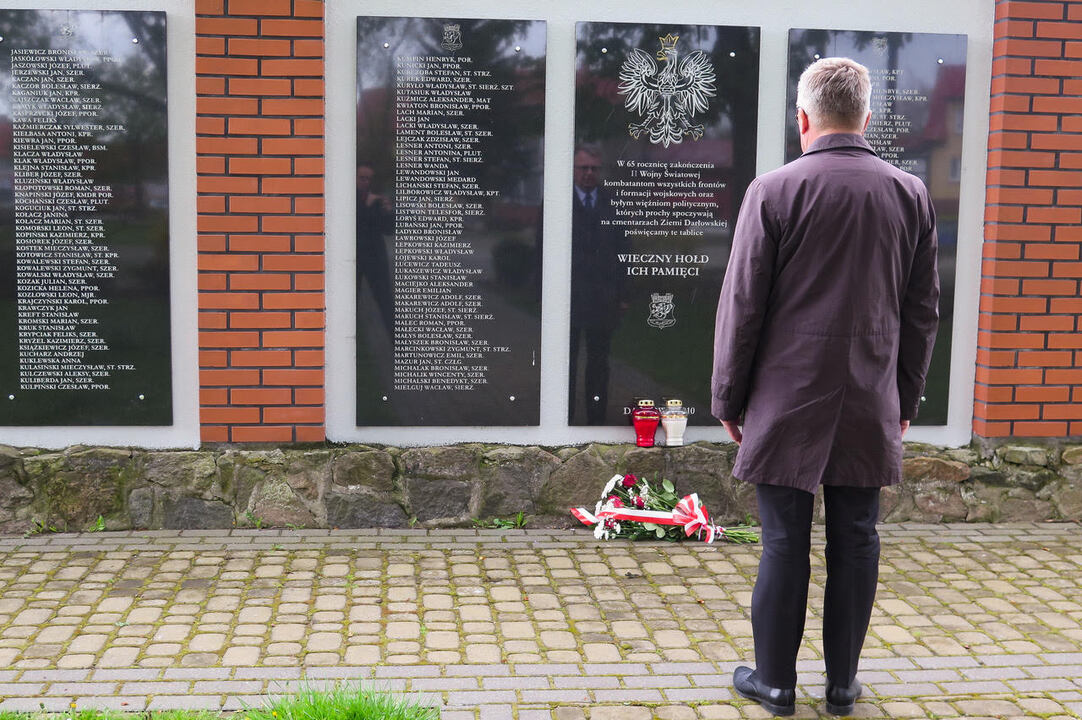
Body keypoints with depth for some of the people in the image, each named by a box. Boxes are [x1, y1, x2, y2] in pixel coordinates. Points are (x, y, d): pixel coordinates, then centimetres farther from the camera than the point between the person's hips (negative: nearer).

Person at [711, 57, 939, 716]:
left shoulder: (774, 191, -9)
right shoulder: (912, 195, 3)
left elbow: (742, 307, -7)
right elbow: (923, 310, 8)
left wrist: (729, 397, 3)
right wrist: (907, 395, 18)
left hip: (788, 402, -3)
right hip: (871, 406, 3)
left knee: (786, 543, 4)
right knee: (857, 541, 11)